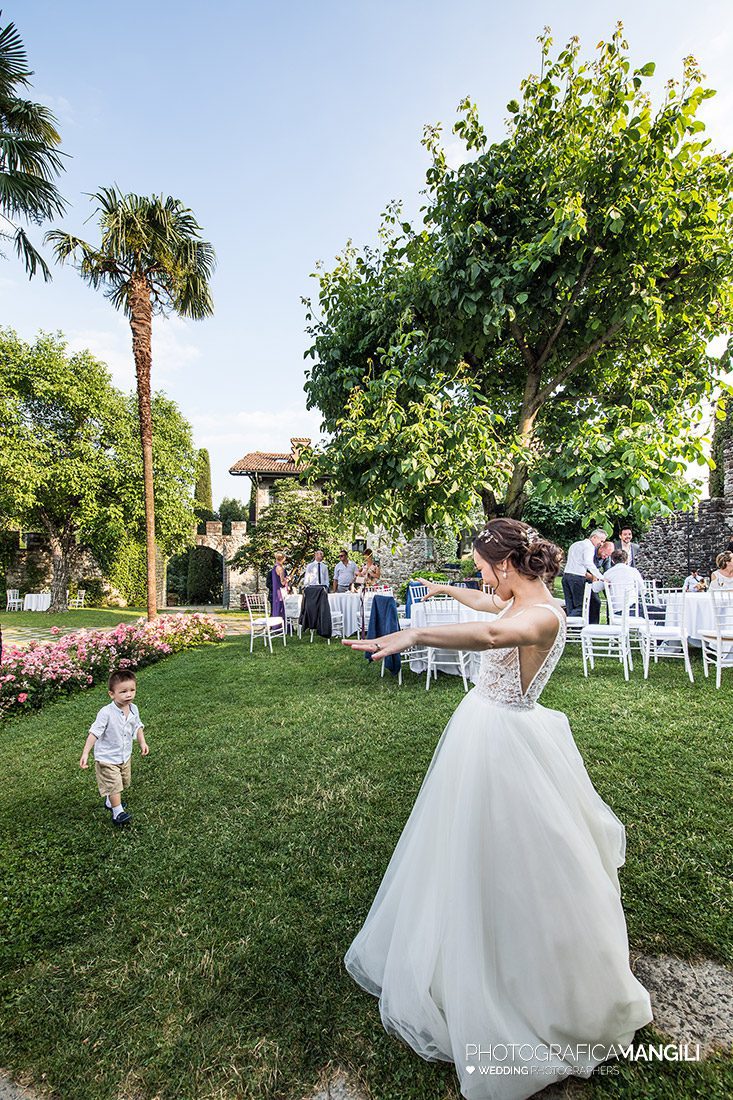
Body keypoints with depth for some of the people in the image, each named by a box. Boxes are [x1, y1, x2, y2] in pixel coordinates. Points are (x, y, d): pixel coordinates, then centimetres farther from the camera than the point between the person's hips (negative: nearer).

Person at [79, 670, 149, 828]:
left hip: (125, 756, 7)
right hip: (107, 758, -7)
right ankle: (118, 813, 9)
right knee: (114, 785, -6)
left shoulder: (133, 709, -9)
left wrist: (142, 742, 3)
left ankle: (110, 801, 46)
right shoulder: (106, 713, -28)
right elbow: (94, 732, -25)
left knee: (123, 783, 22)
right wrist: (85, 754, -27)